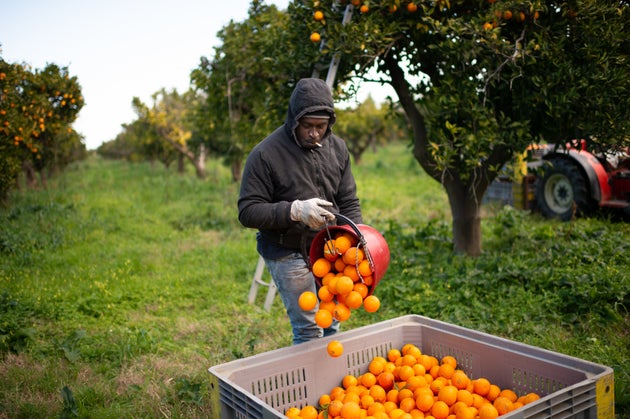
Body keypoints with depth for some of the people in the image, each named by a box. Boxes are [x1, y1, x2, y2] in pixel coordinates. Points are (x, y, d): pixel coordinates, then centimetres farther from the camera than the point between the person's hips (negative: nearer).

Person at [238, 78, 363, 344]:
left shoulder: (337, 147, 2)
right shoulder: (265, 154, -15)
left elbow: (348, 202, 6)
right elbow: (248, 212, -16)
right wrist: (295, 210, -29)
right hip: (289, 254, -5)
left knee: (332, 325, 16)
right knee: (308, 330, -2)